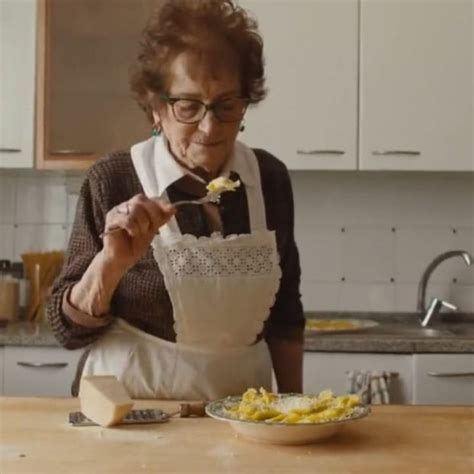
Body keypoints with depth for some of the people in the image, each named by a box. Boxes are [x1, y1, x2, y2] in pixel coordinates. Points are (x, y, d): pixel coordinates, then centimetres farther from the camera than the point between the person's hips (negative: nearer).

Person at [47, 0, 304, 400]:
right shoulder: (113, 180, -11)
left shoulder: (269, 178, -2)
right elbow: (70, 328, -7)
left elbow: (284, 311, 8)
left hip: (240, 411, 3)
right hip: (131, 406, -3)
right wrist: (112, 263, -23)